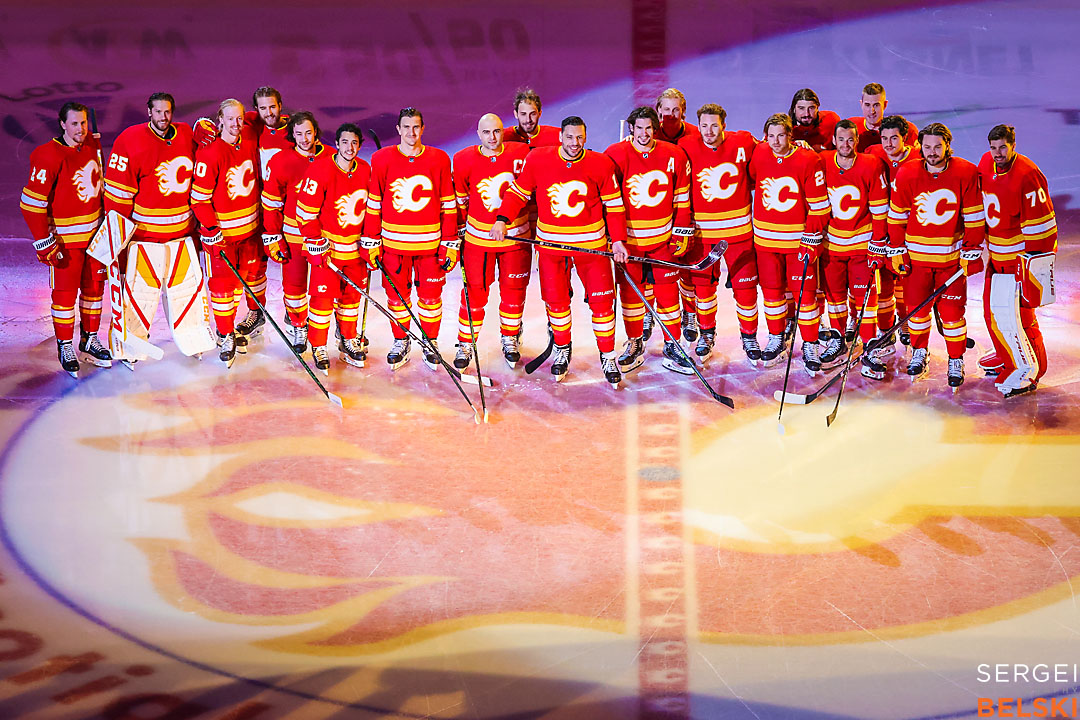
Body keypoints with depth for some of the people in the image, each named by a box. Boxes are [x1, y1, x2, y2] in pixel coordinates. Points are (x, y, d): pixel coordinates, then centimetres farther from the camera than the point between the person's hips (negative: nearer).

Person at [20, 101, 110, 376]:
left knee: (94, 286, 14)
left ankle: (89, 340, 30)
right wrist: (44, 242, -19)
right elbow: (31, 203, -19)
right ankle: (65, 347, 16)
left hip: (94, 233, 6)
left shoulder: (93, 145, 2)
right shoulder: (49, 156, -19)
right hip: (65, 237, -6)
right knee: (65, 292, 1)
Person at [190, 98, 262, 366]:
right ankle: (225, 335, 14)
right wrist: (211, 229, -20)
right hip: (220, 228, -6)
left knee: (251, 271, 18)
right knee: (222, 282, 1)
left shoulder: (250, 139, -3)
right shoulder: (209, 152, -21)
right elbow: (199, 196, -17)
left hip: (249, 224, 6)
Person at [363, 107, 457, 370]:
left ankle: (430, 342, 24)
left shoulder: (439, 160, 0)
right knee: (397, 294, 8)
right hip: (393, 242, 0)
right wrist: (371, 242, 1)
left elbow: (448, 204, 3)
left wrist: (450, 243, 1)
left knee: (430, 295, 5)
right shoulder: (382, 160, 0)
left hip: (430, 242, 0)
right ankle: (400, 342, 26)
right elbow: (374, 203, 3)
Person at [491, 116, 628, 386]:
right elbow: (518, 192, 5)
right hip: (550, 243, 1)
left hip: (591, 243, -1)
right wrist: (502, 219, -8)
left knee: (602, 300, 0)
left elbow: (613, 205, 2)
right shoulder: (538, 159, -5)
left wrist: (618, 239, -3)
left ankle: (608, 357, 15)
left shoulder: (601, 164, -6)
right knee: (555, 300, 8)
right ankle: (562, 350, 30)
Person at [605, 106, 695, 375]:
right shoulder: (616, 155, -7)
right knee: (630, 290, 7)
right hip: (628, 236, -1)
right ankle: (634, 344, 22)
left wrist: (682, 232, 5)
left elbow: (682, 198, 6)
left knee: (667, 289, 3)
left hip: (663, 237, 1)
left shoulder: (674, 155, -2)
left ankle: (672, 347, 13)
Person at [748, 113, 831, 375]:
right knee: (771, 290, 11)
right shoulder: (759, 155, -1)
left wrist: (812, 238, -13)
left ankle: (810, 346, 8)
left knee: (805, 292, -2)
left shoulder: (808, 161, -11)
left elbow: (818, 204, -9)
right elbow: (751, 179, 21)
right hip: (766, 239, 4)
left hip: (799, 239, -4)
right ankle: (776, 339, 28)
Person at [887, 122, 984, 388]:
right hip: (917, 254, 1)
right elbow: (897, 215, 4)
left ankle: (956, 361, 16)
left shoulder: (966, 174, -8)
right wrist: (897, 250, 4)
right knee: (918, 306, 8)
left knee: (952, 310, 0)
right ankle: (920, 353, 31)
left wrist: (971, 253, -4)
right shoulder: (906, 175, -5)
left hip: (952, 256, -1)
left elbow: (974, 218, -3)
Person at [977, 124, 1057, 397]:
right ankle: (1009, 356, 38)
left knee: (1008, 311, -10)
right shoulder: (986, 165, 2)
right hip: (997, 255, 9)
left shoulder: (1026, 176, -23)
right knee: (992, 306, 18)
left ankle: (1027, 370, 3)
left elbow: (1040, 225, -22)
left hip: (1020, 256, -9)